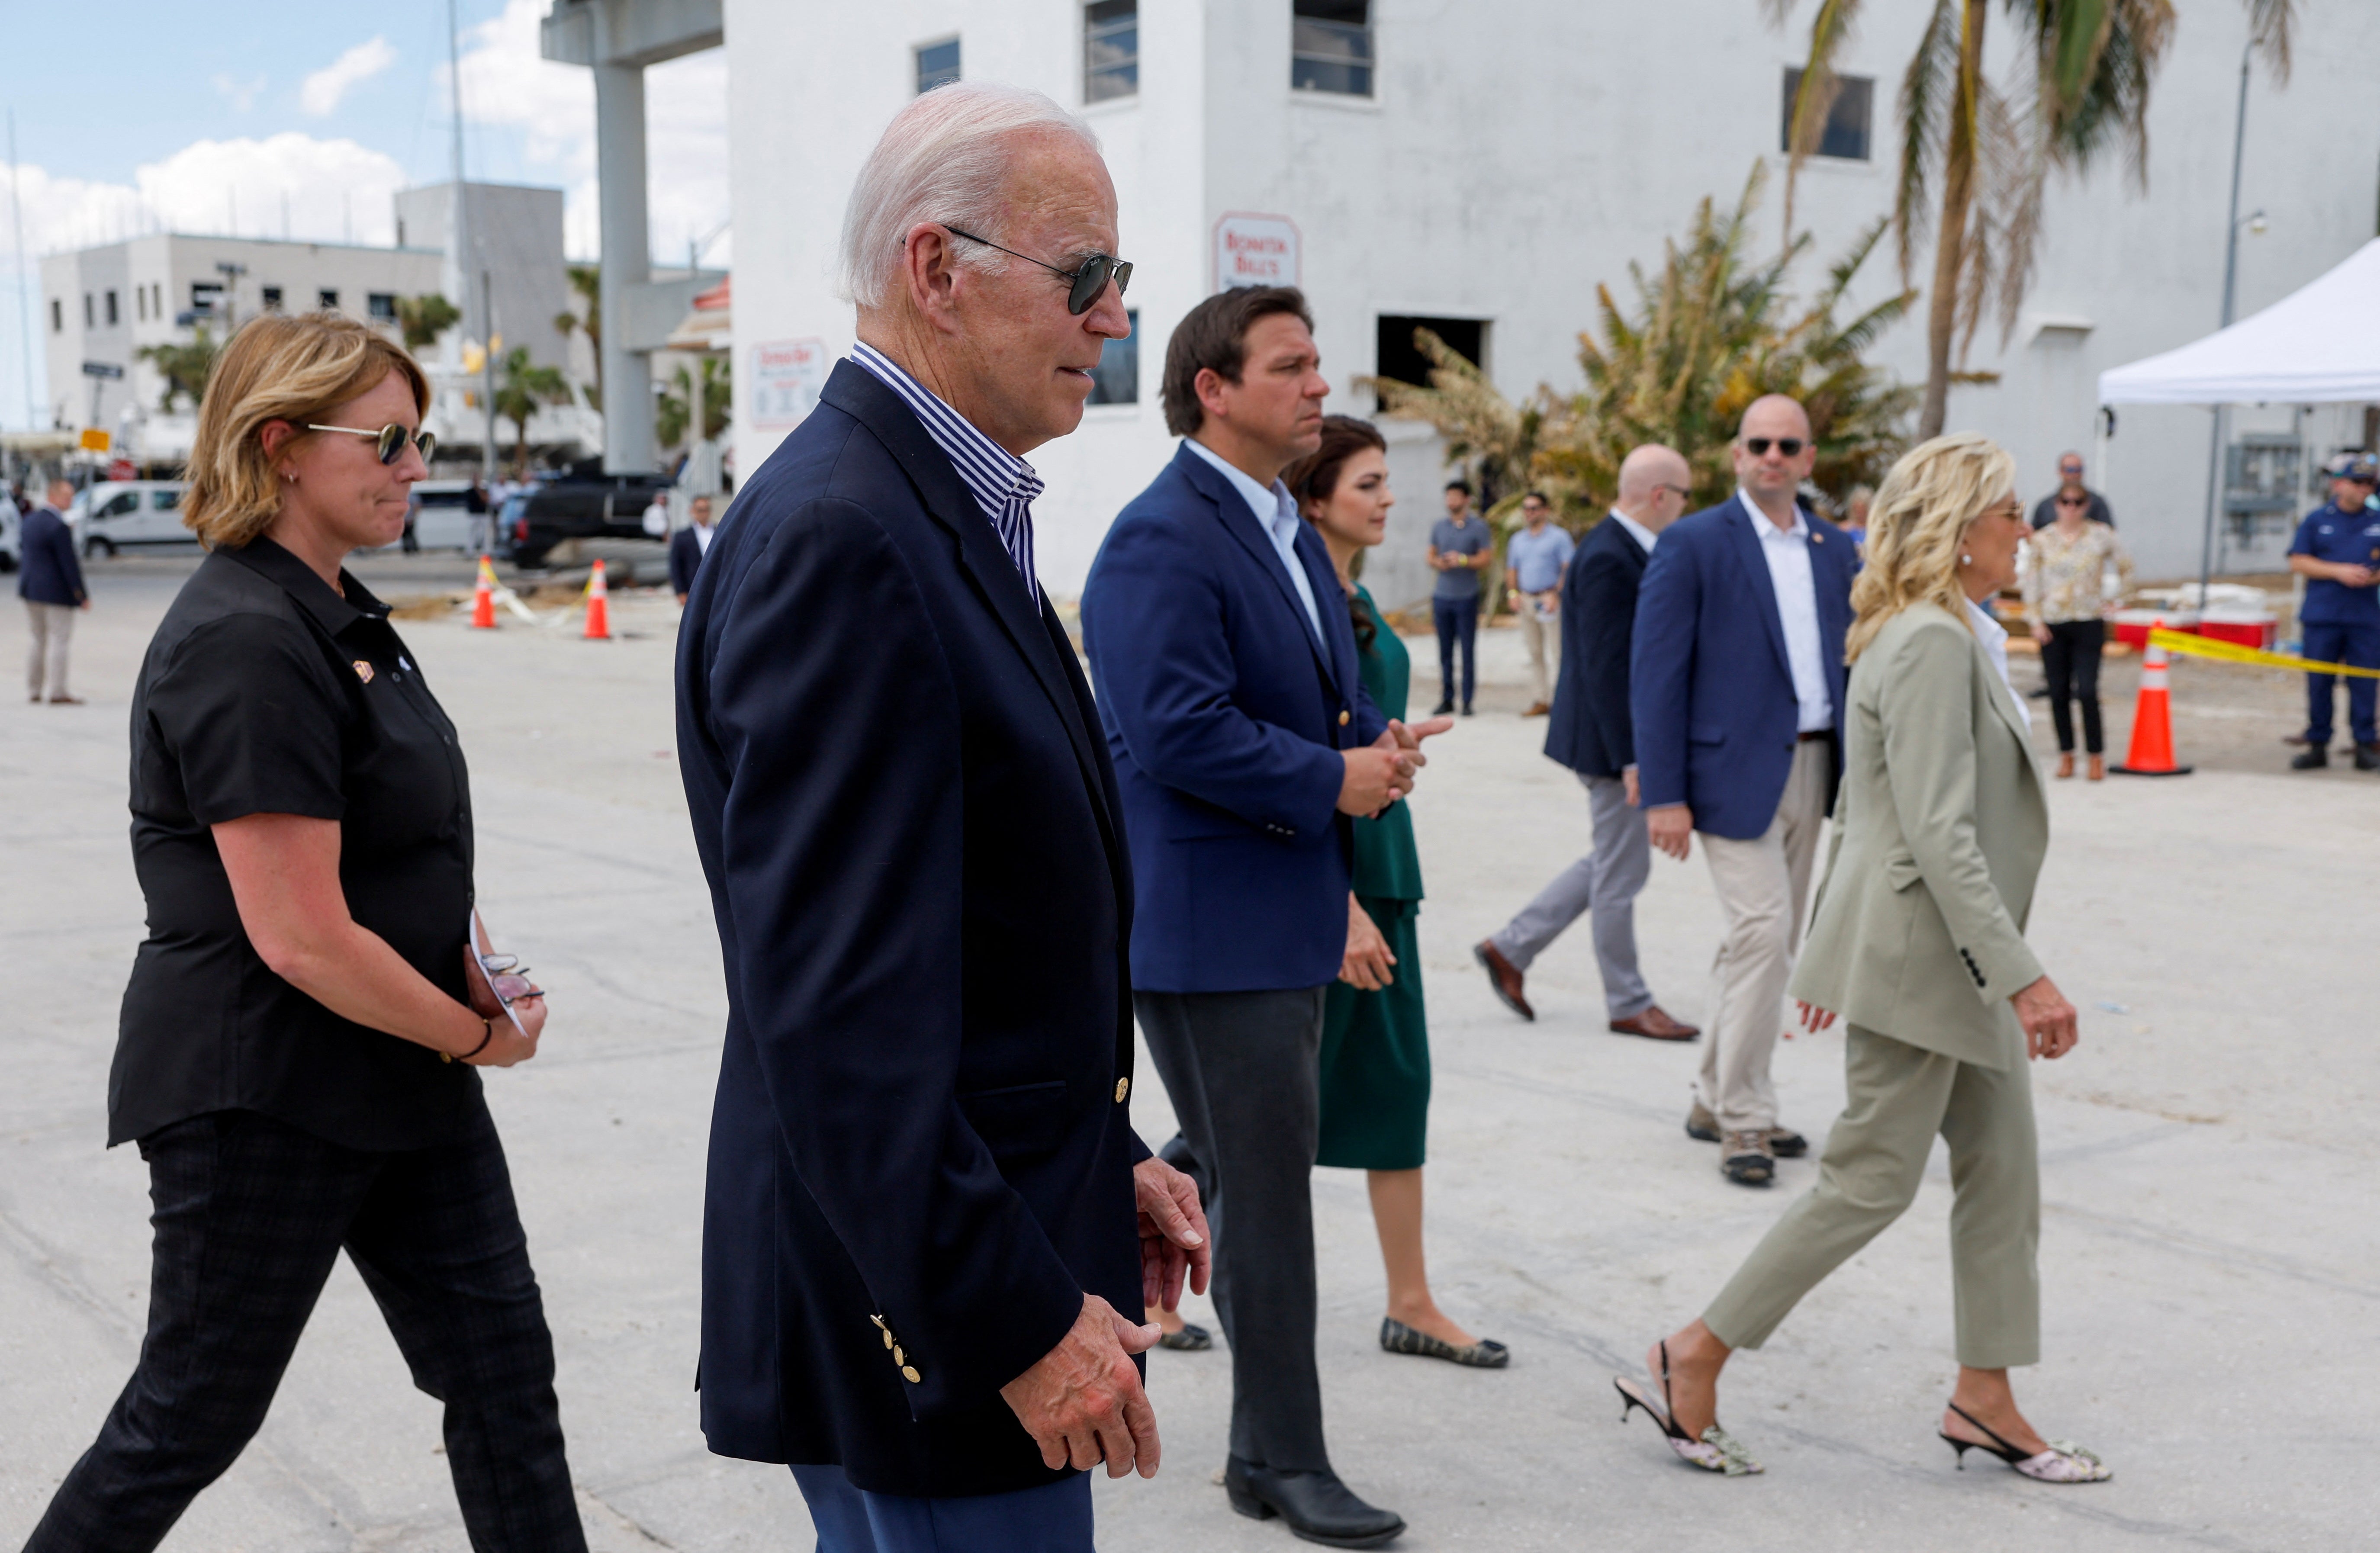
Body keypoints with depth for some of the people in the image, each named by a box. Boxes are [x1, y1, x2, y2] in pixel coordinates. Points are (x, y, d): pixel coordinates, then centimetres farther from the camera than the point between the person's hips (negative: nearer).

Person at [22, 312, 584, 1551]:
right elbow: (301, 940, -26)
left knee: (501, 1363, 10)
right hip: (261, 1098, -9)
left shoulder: (337, 614, 9)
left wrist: (470, 970, 3)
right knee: (193, 1414, 8)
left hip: (399, 1073, 9)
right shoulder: (247, 644, -22)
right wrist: (477, 1035, -12)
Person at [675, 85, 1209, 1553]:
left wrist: (1103, 1157, 14)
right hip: (930, 1316, -10)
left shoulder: (950, 512, 11)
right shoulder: (839, 539, -22)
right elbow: (836, 1001, -26)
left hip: (994, 1239, 10)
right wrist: (1016, 1318, -22)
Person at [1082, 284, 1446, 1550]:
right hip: (1210, 921, -10)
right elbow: (1180, 732, -25)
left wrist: (1380, 742, 0)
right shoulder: (1162, 540, -17)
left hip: (1287, 914, 10)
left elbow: (1335, 687, 22)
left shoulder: (1289, 532, 16)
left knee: (1246, 1172, 19)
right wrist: (1332, 780, -17)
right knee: (1264, 1186, -1)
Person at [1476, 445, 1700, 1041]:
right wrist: (1630, 758, -24)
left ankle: (1510, 948, 24)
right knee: (1621, 871, 2)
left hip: (1627, 738, 10)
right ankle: (1628, 1005, 16)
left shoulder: (1624, 550, 11)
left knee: (1613, 864, 19)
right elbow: (1605, 667, -24)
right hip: (1613, 740, -10)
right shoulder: (1608, 559, -20)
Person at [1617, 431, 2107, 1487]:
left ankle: (1984, 1401, 23)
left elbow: (1865, 806, 18)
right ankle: (1691, 1363, 6)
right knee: (1871, 1181, -2)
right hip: (1916, 957, -10)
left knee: (2002, 1169, 13)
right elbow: (1941, 834, -25)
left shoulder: (1944, 634, 13)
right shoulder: (1934, 643, -19)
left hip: (1950, 960, 10)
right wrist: (2023, 975, -25)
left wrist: (1832, 948, 22)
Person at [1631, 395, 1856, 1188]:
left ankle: (1716, 1102, 24)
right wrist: (1664, 794, -14)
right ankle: (1745, 1119, -2)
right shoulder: (1693, 545, -5)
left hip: (1813, 768, 6)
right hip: (1735, 772, -6)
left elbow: (1844, 664, 16)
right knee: (1762, 932, -13)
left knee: (1765, 943, 12)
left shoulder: (1833, 549, 13)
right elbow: (1656, 674, -9)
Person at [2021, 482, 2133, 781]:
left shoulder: (2101, 536, 1)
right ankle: (2066, 754, 15)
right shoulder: (2042, 540, 3)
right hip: (2053, 624, 2)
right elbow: (2031, 582, 4)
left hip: (2090, 623, -1)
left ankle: (2097, 755, 2)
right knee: (2059, 692, 3)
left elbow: (2125, 568, 13)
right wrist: (2036, 621, -2)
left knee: (2087, 690, -10)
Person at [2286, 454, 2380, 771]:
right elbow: (2298, 562, 1)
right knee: (2319, 683, 2)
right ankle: (2317, 745, 10)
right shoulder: (2316, 520, 6)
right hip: (2322, 617, -1)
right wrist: (2339, 571, -10)